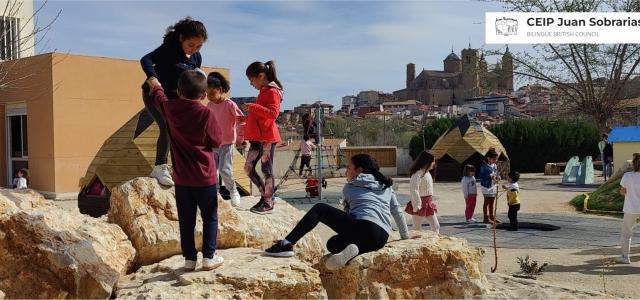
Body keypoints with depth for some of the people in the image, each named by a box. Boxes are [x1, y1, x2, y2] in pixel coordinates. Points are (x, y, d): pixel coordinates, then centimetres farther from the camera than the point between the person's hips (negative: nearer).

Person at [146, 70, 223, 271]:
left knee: (186, 219, 11)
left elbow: (159, 98, 20)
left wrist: (156, 87, 41)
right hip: (205, 177, -3)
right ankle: (209, 257, 9)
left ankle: (189, 258, 14)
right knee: (210, 218, 9)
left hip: (181, 178, 4)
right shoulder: (206, 114, -14)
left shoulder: (171, 108, -2)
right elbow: (216, 142, -6)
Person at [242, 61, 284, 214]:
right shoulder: (263, 92, 19)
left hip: (268, 138, -9)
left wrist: (254, 107, -24)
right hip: (257, 137, 9)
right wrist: (250, 115, 17)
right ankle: (265, 195, 19)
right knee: (248, 168, 8)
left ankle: (268, 204, 5)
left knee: (266, 170, -3)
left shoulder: (272, 92, -10)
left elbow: (273, 113, -23)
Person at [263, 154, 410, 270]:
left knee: (319, 209, 10)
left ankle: (287, 244, -7)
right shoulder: (386, 186, 25)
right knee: (332, 244, 27)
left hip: (363, 227, -5)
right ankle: (350, 250, -9)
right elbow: (398, 212, 25)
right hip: (382, 238, 5)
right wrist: (405, 236, 38)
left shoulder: (349, 187, 17)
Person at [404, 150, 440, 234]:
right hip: (421, 204, -9)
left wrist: (430, 202, 17)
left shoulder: (427, 173, 11)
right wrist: (416, 206, -23)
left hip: (428, 204, 9)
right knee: (417, 228, 2)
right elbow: (414, 191, -24)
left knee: (436, 226, 10)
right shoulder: (418, 174, -19)